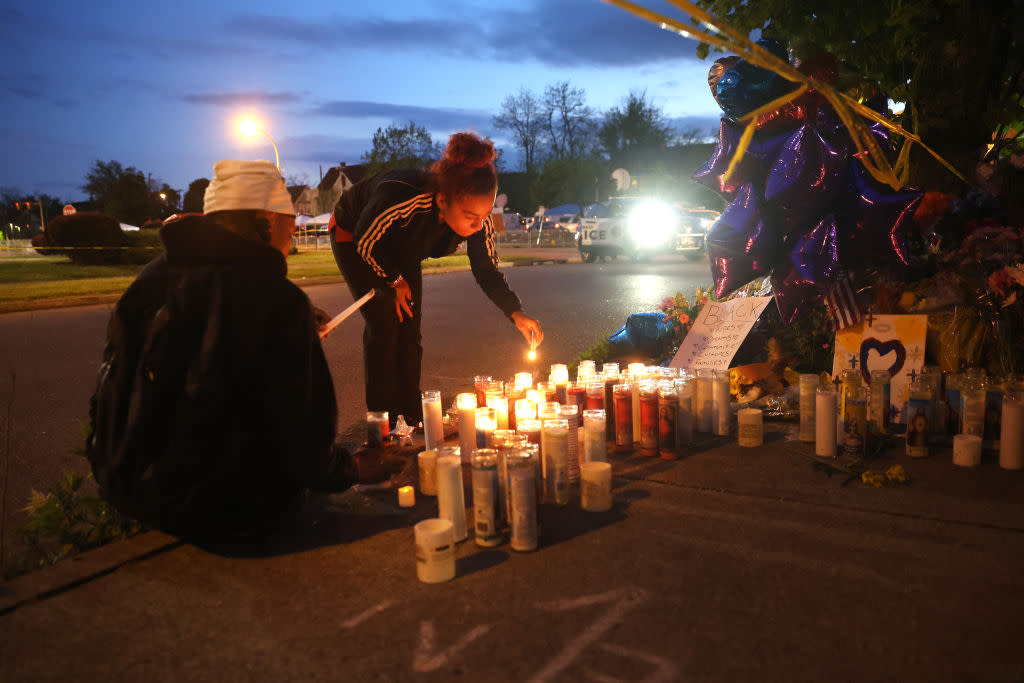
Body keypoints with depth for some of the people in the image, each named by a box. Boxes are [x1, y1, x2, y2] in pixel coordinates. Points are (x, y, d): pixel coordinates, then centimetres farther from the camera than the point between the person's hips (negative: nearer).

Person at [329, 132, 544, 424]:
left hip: (400, 249, 5)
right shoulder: (400, 198, -45)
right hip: (353, 236, -4)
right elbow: (365, 240, -27)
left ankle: (412, 420, 9)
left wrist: (517, 313, -29)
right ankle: (384, 423, -4)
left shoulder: (477, 216, -28)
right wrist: (394, 280, -13)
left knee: (410, 328, -1)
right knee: (384, 323, -14)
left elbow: (487, 272, -16)